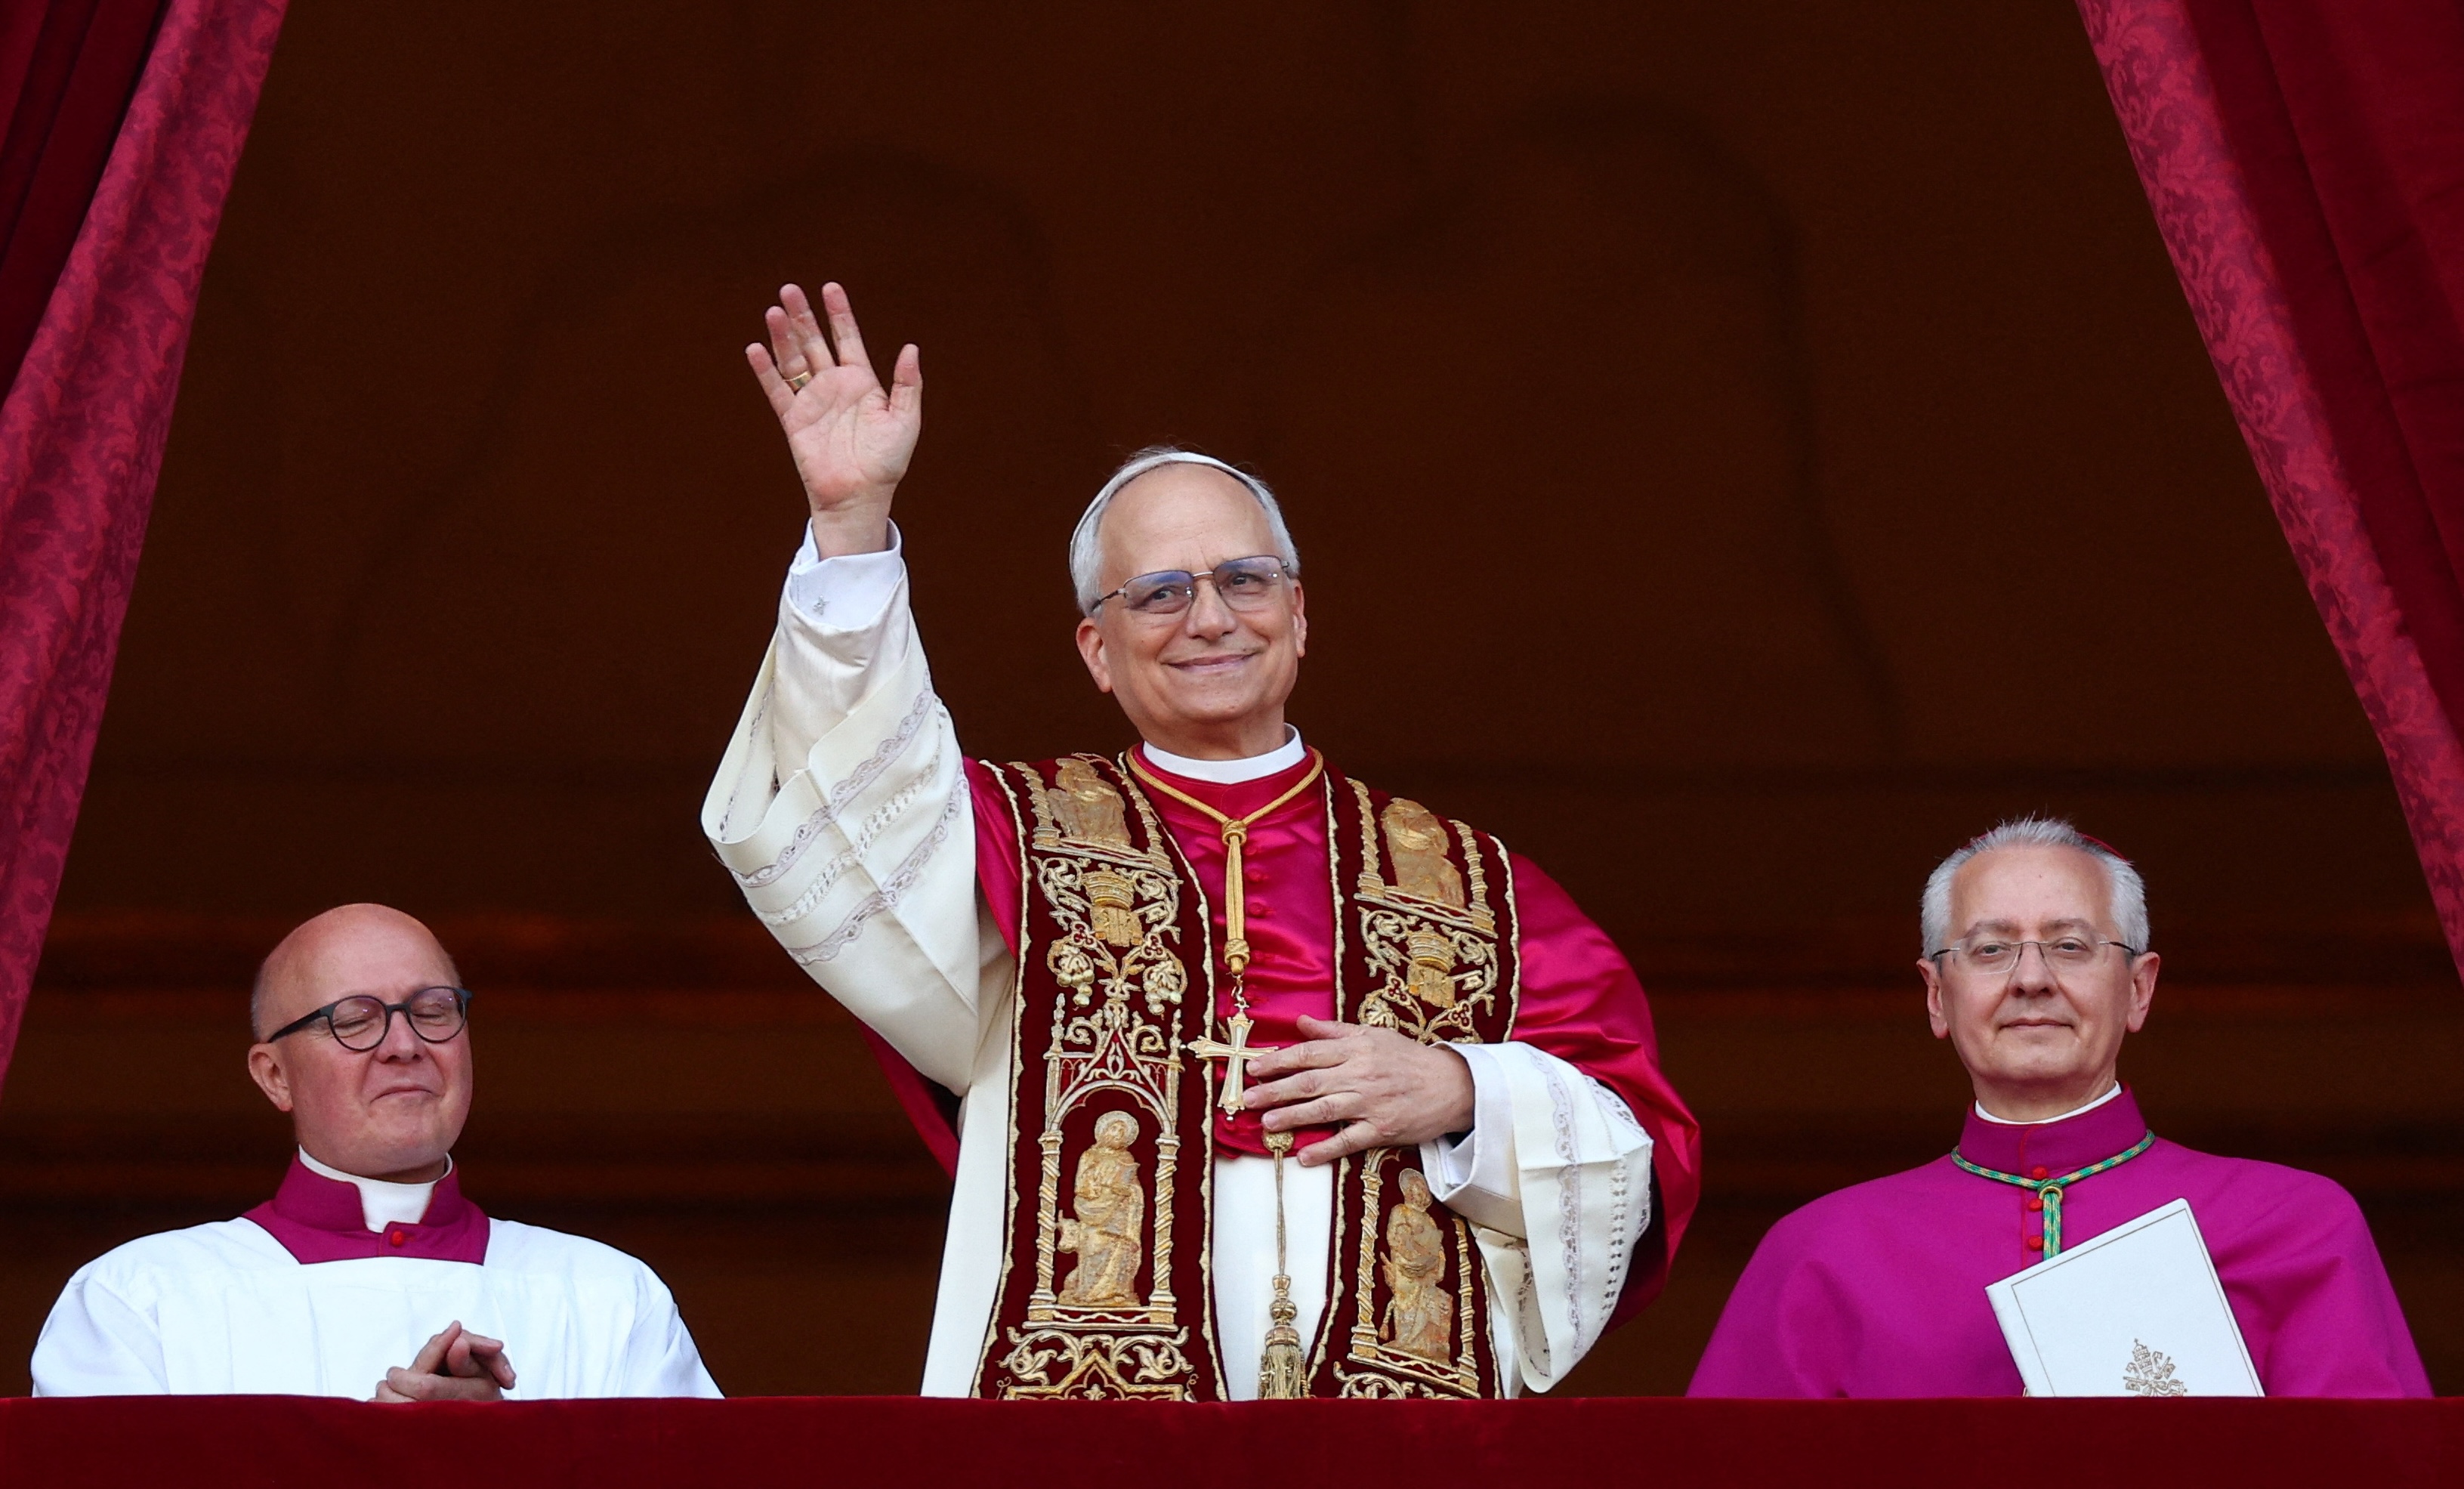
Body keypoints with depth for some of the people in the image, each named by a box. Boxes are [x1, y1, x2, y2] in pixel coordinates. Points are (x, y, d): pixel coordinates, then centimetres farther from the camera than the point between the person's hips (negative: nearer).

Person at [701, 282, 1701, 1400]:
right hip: (1084, 1391, -1)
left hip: (1407, 1392, 1)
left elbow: (1645, 1157, 12)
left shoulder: (1474, 887, 14)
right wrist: (849, 521, -15)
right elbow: (848, 824, -7)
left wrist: (1465, 1097, -6)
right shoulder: (1022, 844, 13)